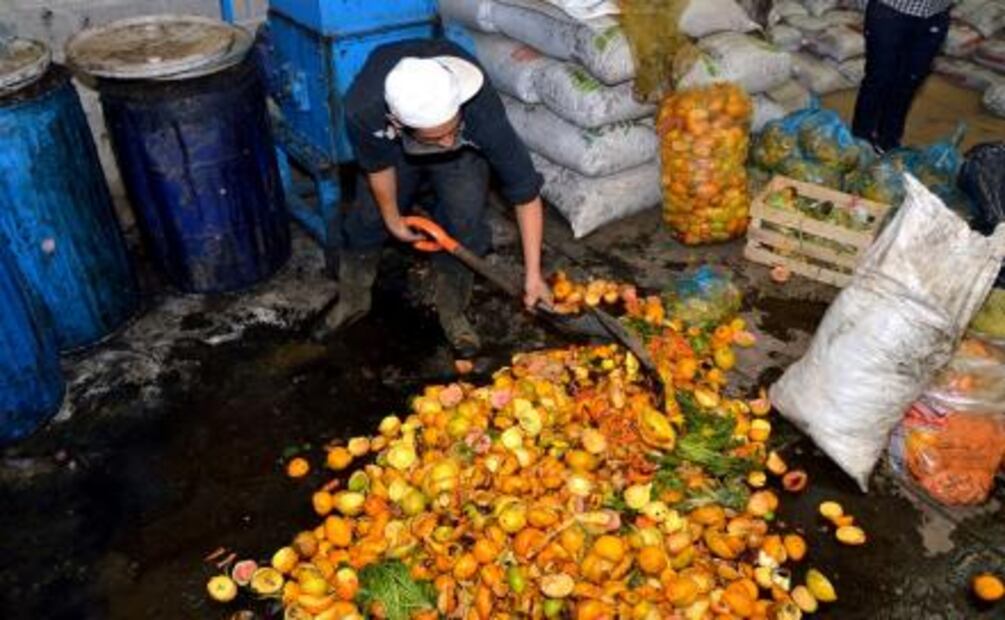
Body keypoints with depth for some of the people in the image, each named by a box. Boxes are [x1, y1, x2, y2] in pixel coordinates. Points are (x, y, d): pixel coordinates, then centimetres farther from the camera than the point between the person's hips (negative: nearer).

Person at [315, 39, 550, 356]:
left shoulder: (484, 115, -45)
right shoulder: (362, 109, -42)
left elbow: (526, 194, -35)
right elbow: (378, 165, -19)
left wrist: (533, 274, -33)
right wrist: (393, 219, -3)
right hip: (393, 145, 1)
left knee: (464, 222, -14)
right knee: (368, 217, 7)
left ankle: (452, 312, 9)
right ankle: (352, 300, 33)